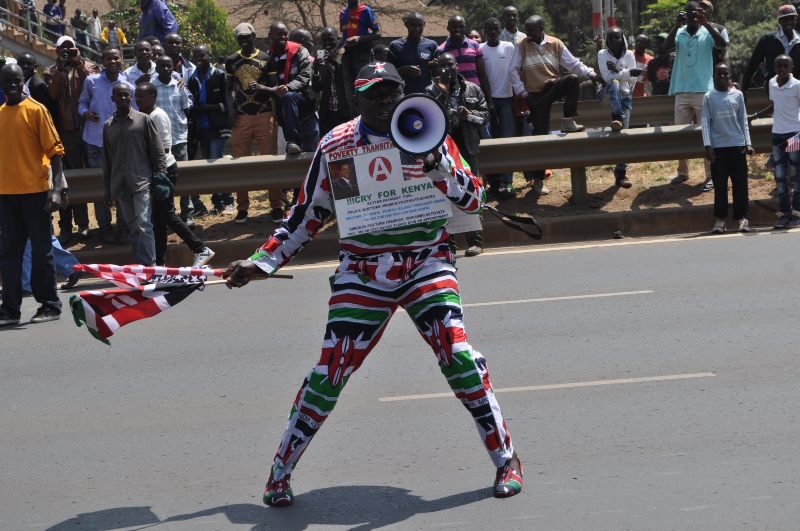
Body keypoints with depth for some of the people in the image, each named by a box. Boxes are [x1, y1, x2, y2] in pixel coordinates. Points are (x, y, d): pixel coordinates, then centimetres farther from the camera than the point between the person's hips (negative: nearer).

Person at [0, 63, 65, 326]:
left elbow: (55, 150, -8)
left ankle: (50, 305, 10)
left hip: (34, 191, -5)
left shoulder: (36, 110, -4)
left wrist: (57, 188, -17)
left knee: (41, 250, 2)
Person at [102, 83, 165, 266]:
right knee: (133, 228, 7)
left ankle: (149, 266, -14)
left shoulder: (143, 120, 1)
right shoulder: (108, 126, 12)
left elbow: (158, 152, 1)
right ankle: (140, 265, 12)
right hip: (121, 186, 4)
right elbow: (107, 159, 16)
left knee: (143, 227, -13)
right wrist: (107, 188, 15)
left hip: (141, 183, -4)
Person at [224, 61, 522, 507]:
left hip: (426, 264, 0)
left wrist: (441, 167, -21)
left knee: (458, 356, -15)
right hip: (362, 272, 0)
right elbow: (308, 215, 9)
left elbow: (473, 200, -3)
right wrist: (261, 263, 5)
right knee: (331, 370, -5)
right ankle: (281, 471, 11)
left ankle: (506, 458, 0)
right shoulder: (336, 145, 1)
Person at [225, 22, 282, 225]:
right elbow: (229, 88, 16)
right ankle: (242, 208, 9)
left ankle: (276, 206, 2)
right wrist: (230, 109, 1)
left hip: (264, 115, -2)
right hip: (240, 117, 2)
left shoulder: (266, 59, 2)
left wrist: (261, 87, -20)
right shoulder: (231, 61, 10)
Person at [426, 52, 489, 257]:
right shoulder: (432, 91, 3)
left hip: (466, 147, 0)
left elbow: (485, 114, 8)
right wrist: (441, 94, -14)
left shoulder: (472, 89, 8)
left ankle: (475, 241, 3)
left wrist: (470, 115, -10)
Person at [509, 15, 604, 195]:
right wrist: (521, 91, -9)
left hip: (553, 87, 2)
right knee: (540, 134, -4)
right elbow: (513, 70, -2)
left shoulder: (556, 44, 1)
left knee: (573, 79, -30)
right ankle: (538, 179, 7)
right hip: (535, 94, -2)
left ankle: (568, 122, -21)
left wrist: (590, 73, -13)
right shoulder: (522, 45, -3)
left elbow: (572, 63, 1)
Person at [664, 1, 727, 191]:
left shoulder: (707, 33, -1)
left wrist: (706, 24, -29)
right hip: (682, 91, 3)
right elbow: (666, 46, -13)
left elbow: (722, 43, -19)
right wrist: (676, 25, -26)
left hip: (703, 90, -3)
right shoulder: (679, 33, 4)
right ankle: (683, 172, 25)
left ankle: (711, 176, 0)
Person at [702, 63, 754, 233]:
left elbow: (743, 120, 10)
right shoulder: (709, 97, 3)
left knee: (740, 182, 0)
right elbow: (706, 122, 0)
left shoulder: (738, 95, 7)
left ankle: (741, 217, 4)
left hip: (737, 144, 1)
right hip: (718, 146, -1)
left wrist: (747, 143, 3)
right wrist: (708, 146, -9)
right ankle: (720, 218, 5)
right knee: (720, 184, 0)